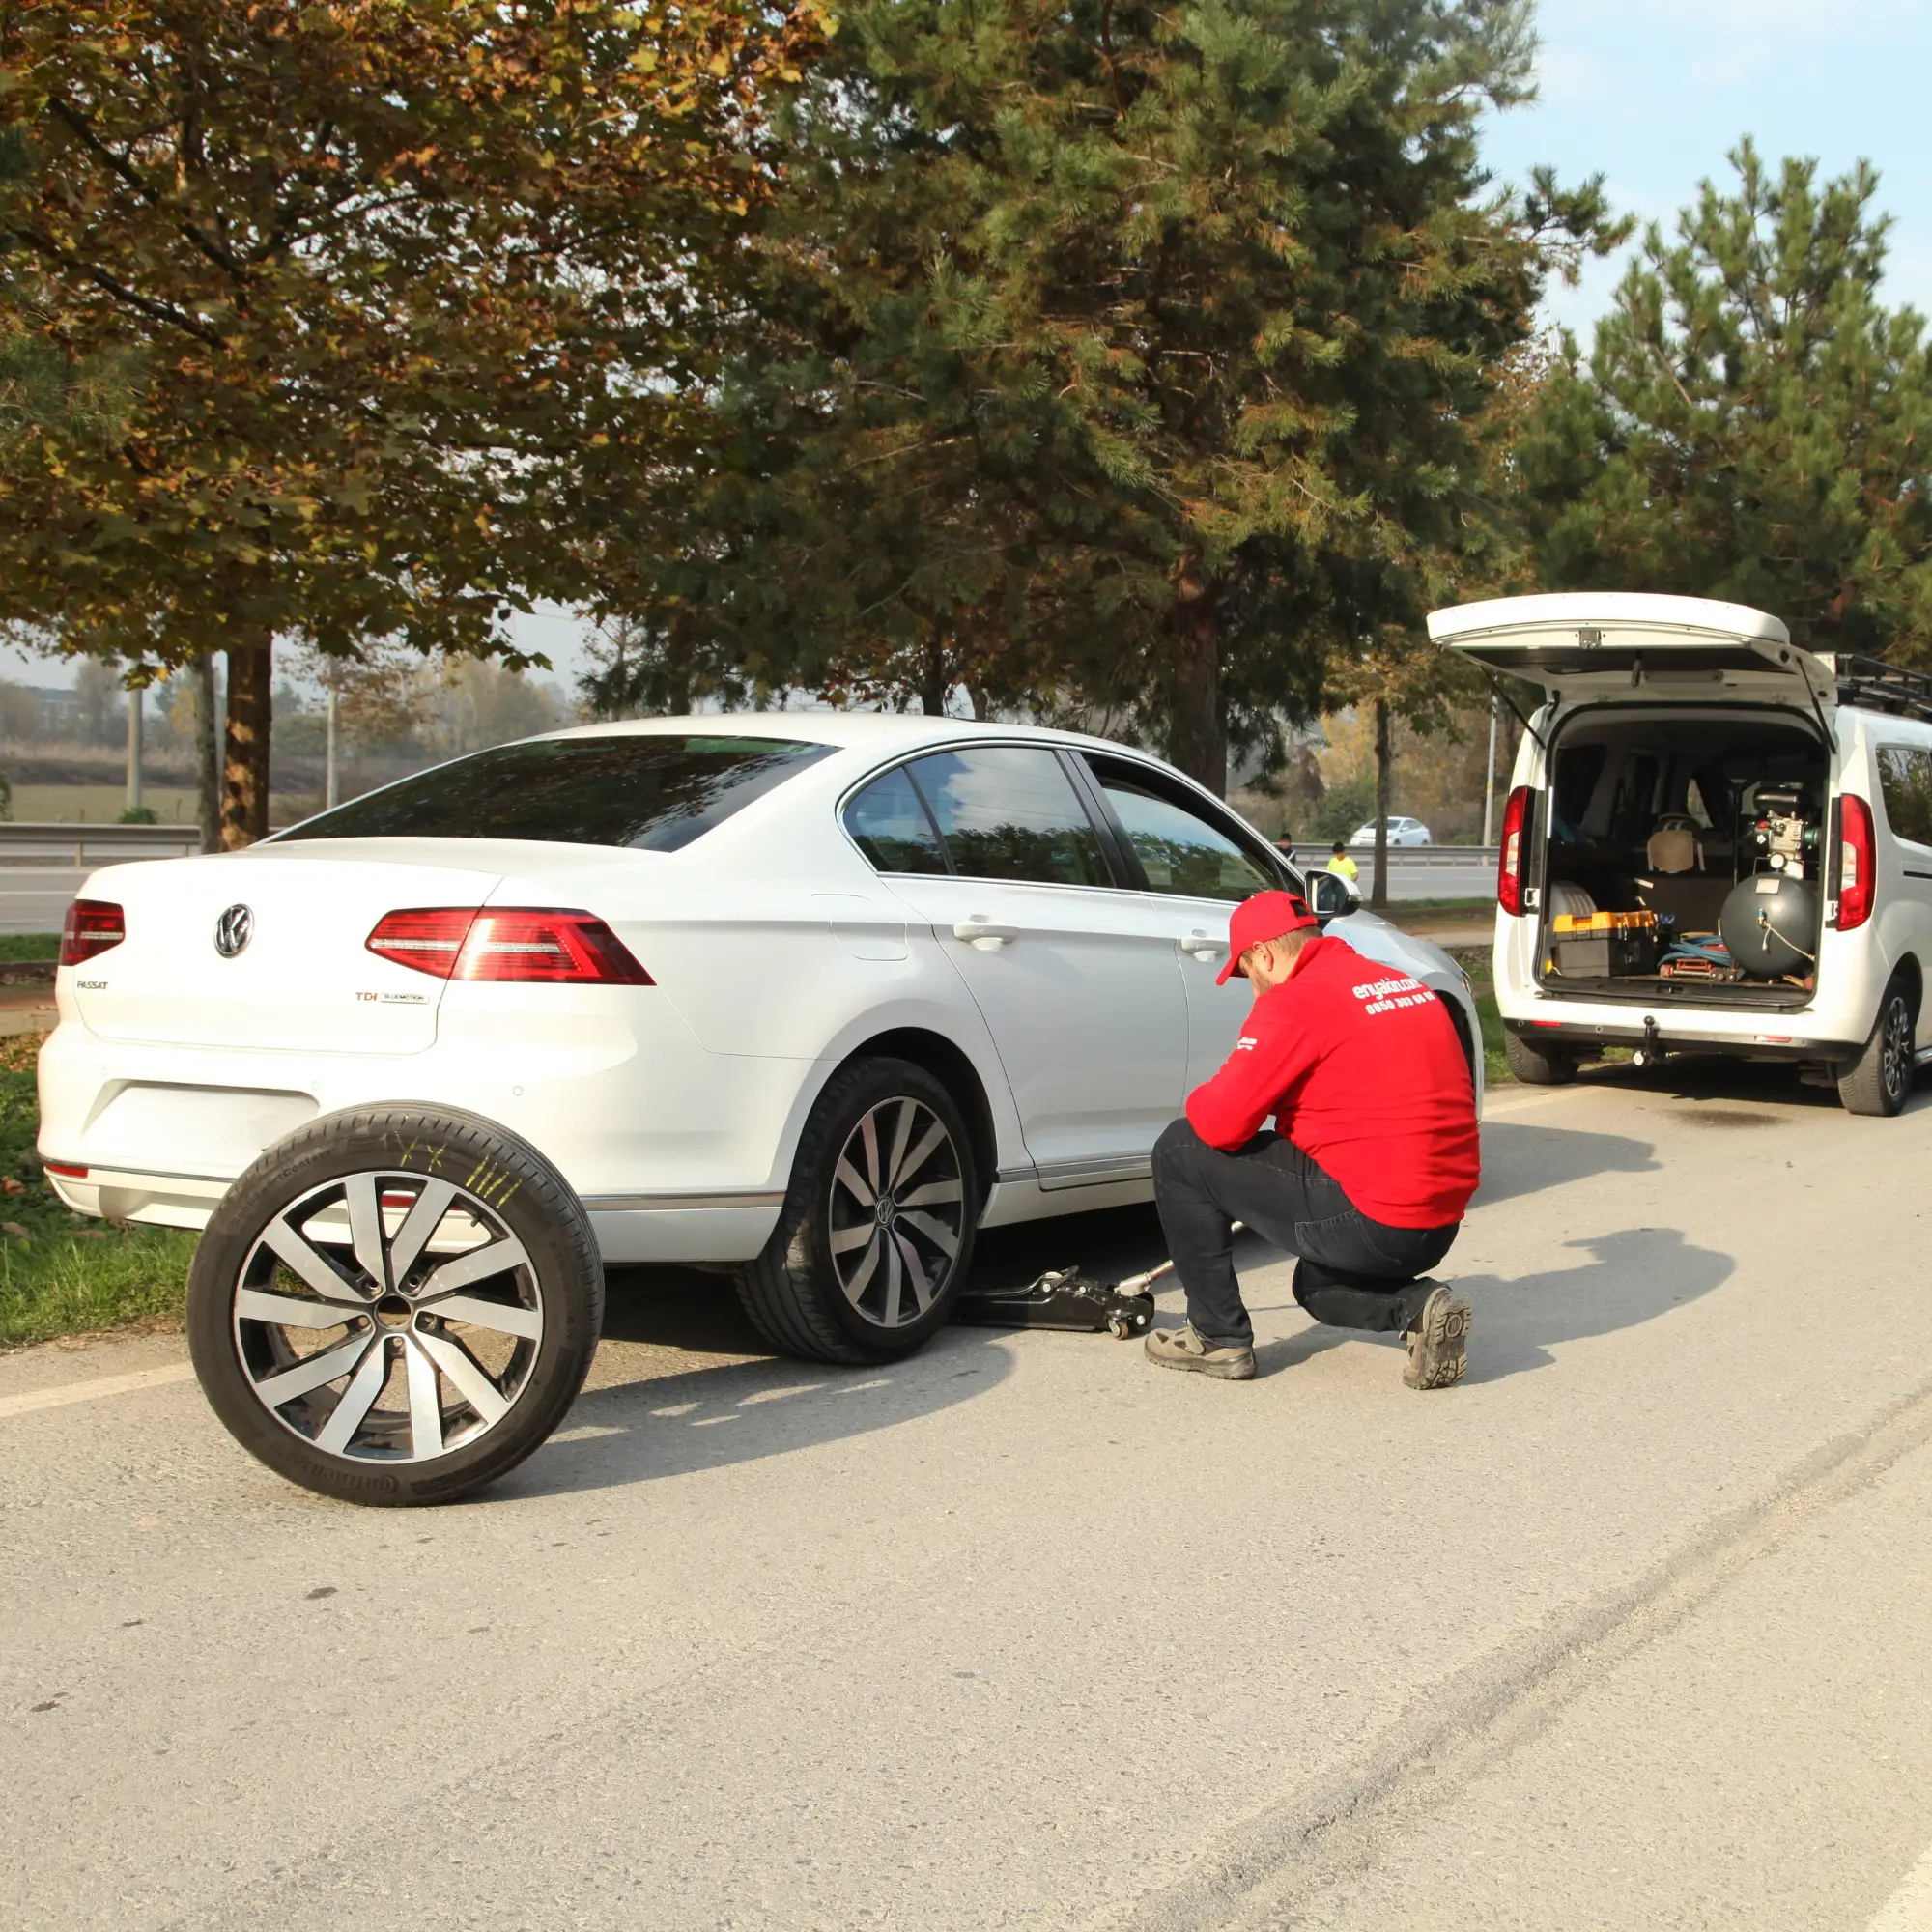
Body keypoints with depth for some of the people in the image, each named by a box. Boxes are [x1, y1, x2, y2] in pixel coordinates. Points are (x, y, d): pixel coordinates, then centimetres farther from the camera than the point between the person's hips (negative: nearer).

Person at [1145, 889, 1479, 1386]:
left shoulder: (1295, 1001, -13)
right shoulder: (1407, 984, 13)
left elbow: (1221, 1122, -16)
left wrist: (1201, 1101, 7)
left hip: (1371, 1222, -9)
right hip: (1443, 1225, 9)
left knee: (1180, 1152, 2)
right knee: (1317, 1286, 37)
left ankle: (1218, 1337, 8)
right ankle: (1417, 1304, 8)